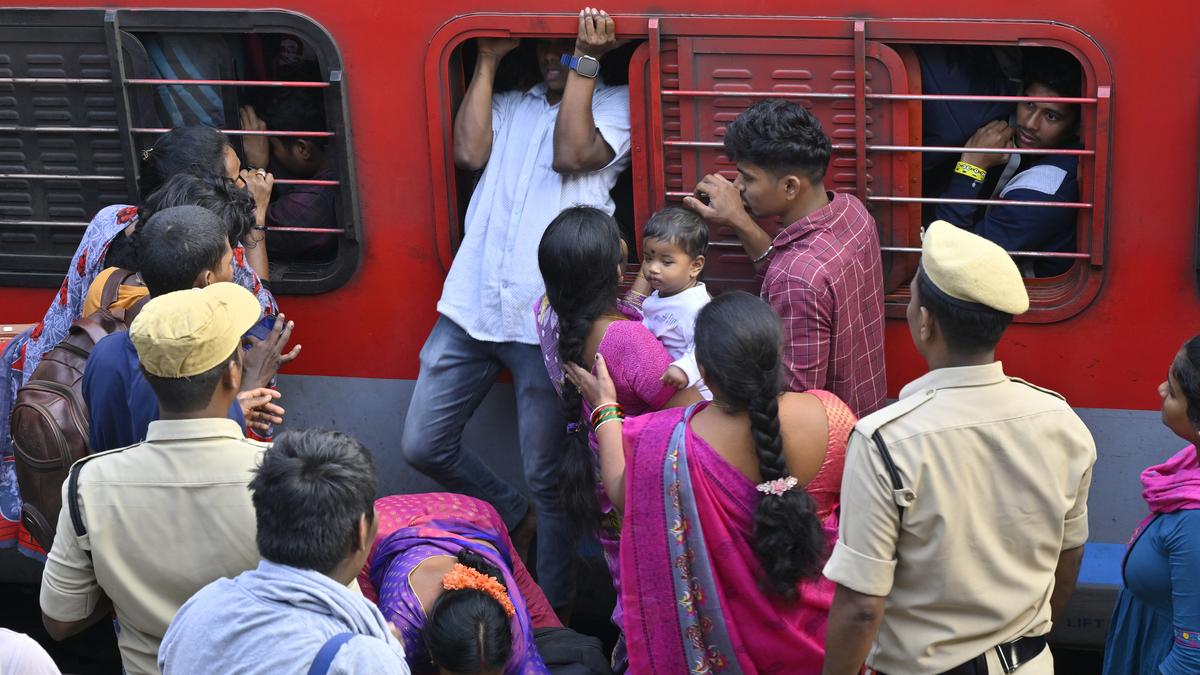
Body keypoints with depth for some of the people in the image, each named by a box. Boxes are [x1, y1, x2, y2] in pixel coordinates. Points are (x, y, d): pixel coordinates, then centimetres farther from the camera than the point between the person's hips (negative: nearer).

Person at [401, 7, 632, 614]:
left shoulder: (613, 103, 6)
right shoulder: (510, 105, 19)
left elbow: (570, 154, -13)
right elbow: (469, 152, -1)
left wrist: (585, 61, -11)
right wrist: (487, 61, 5)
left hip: (545, 320, -5)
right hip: (470, 307, 5)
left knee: (546, 477, 2)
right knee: (423, 444, 9)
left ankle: (553, 613, 18)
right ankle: (515, 517, 33)